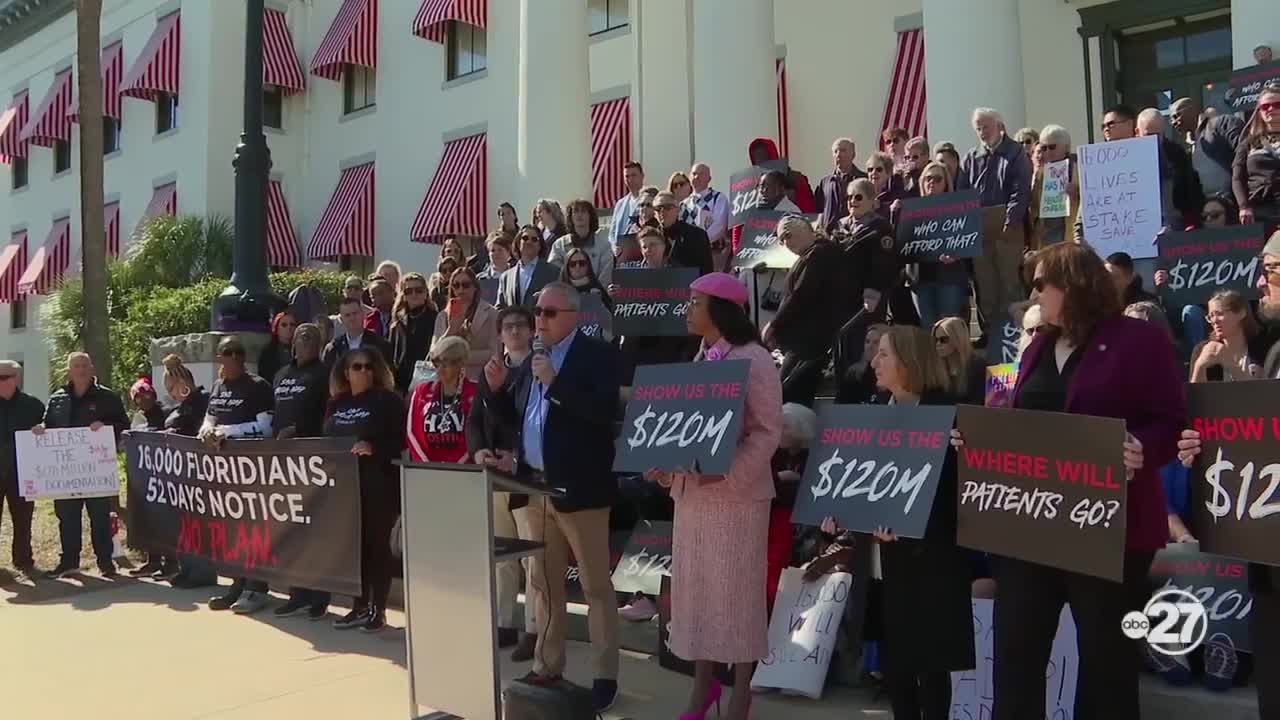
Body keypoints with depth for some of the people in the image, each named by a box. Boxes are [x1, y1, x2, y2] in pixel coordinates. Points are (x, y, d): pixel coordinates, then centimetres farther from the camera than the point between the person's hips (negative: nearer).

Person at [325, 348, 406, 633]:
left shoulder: (388, 400, -4)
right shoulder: (337, 404, 14)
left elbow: (400, 441, -10)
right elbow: (326, 440, 19)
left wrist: (373, 448, -24)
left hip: (379, 483, -5)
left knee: (377, 543, -1)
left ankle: (378, 609, 6)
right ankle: (359, 605, 17)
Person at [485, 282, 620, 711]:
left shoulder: (596, 355, -8)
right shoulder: (533, 357, 13)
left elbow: (603, 411, -22)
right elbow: (519, 418, 16)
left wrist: (555, 382, -25)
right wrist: (499, 388, -1)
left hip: (578, 489, -7)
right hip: (536, 488, 7)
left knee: (596, 586, 2)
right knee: (543, 583, 15)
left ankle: (605, 676, 10)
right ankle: (547, 666, 27)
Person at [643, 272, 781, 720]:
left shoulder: (754, 359, -10)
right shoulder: (700, 360, 14)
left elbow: (768, 431, -13)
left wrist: (727, 472, -24)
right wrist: (665, 467, 3)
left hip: (736, 491, -7)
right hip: (692, 490, 8)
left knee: (737, 589, 1)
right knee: (695, 585, 11)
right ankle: (703, 684, 25)